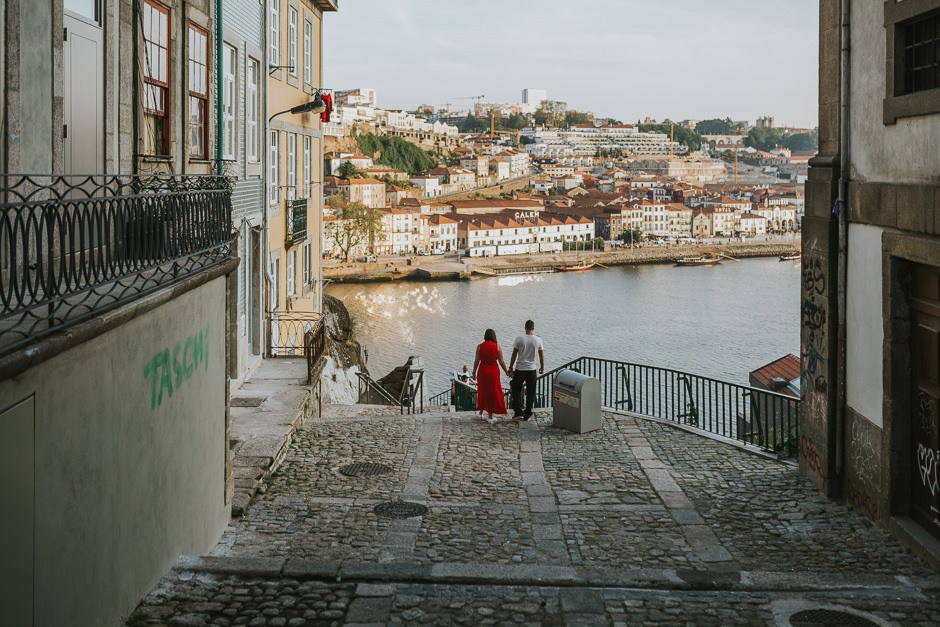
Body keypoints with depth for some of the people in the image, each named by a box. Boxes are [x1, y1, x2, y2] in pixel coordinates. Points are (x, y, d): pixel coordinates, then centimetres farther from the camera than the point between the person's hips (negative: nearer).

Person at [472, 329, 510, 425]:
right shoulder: (497, 347, -6)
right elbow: (501, 362, -4)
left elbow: (476, 361, -3)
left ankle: (481, 413, 29)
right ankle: (490, 416, 7)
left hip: (482, 371, 2)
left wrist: (474, 372, 8)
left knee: (483, 392, 18)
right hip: (493, 371, -2)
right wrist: (506, 371, 9)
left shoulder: (480, 346, -4)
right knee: (493, 393, 7)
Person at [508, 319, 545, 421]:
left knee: (516, 390, 13)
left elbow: (514, 355, -5)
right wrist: (542, 368, 18)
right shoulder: (538, 340, -3)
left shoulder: (519, 338, -8)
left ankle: (518, 411, 5)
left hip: (520, 369, -1)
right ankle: (527, 414, 13)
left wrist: (510, 368, 3)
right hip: (532, 370, 1)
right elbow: (541, 356, 3)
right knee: (530, 393, 10)